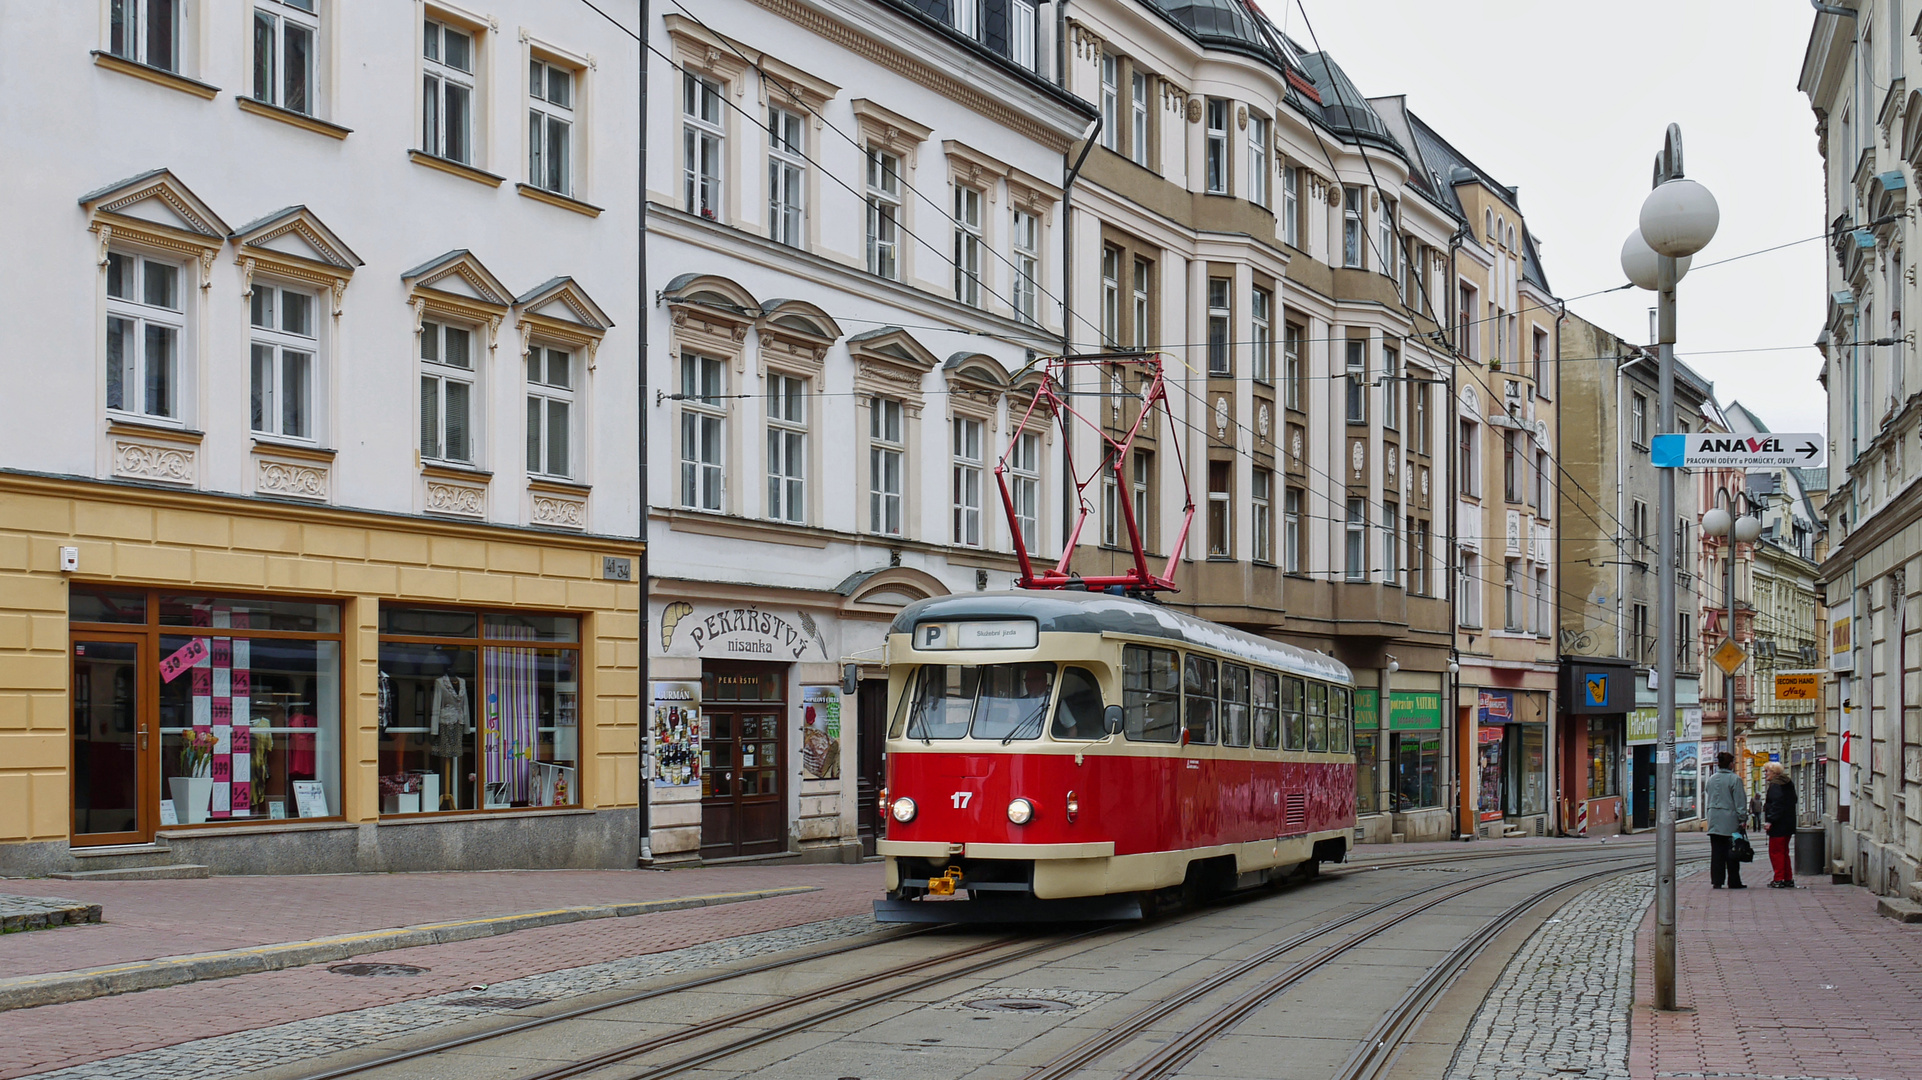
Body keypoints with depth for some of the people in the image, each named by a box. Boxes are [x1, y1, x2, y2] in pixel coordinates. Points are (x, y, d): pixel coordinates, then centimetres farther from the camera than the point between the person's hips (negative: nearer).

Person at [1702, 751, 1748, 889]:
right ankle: (1734, 882, 3)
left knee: (1716, 852, 6)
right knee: (1732, 852, 0)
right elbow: (1740, 802, -9)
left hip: (1714, 821, 5)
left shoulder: (1710, 780, 10)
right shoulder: (1735, 779, -8)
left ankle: (1716, 881, 3)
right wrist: (1742, 818, -5)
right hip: (1730, 821, -5)